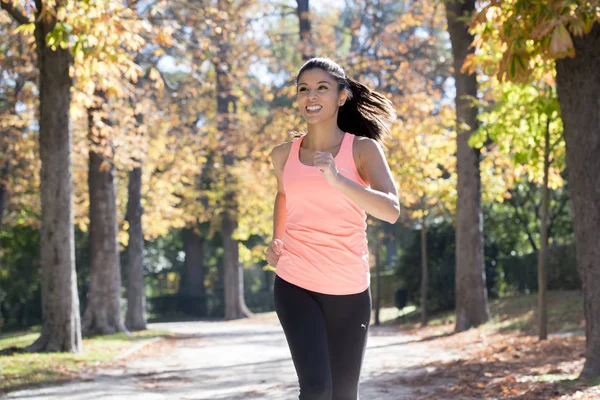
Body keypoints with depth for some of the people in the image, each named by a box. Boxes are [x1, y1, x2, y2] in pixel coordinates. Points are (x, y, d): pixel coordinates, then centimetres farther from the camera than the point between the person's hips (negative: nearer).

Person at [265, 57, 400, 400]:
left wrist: (337, 180, -33)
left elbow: (391, 210, -21)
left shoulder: (363, 149, -5)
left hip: (349, 290, -1)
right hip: (296, 286, 1)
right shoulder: (284, 154, 4)